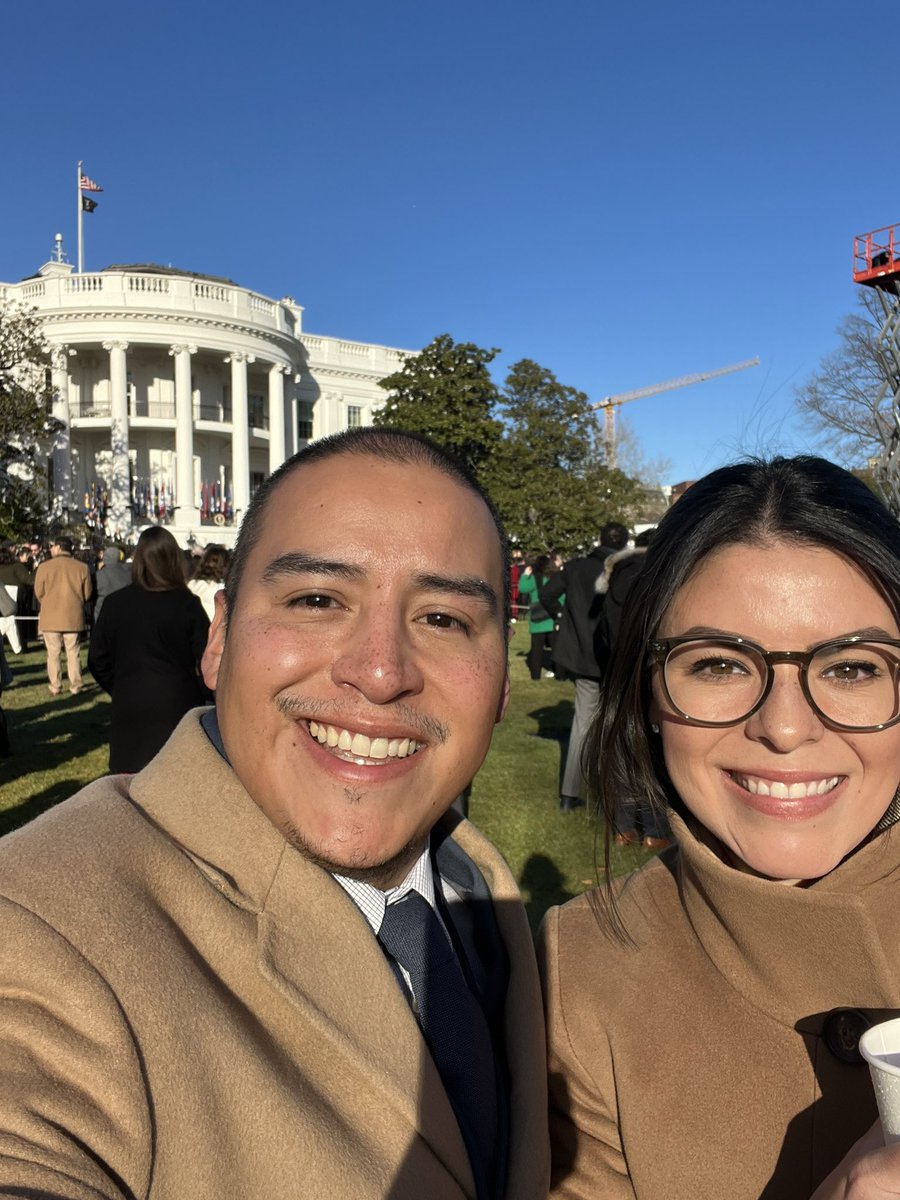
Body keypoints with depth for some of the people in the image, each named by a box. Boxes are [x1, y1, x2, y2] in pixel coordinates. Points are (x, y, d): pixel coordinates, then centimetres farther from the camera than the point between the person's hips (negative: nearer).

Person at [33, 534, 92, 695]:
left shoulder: (44, 566, -7)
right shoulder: (82, 567, -3)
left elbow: (38, 593, 0)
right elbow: (87, 594, 2)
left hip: (50, 617, -1)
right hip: (74, 617, 1)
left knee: (53, 653, 8)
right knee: (73, 653, 8)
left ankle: (55, 687, 11)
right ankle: (75, 686, 10)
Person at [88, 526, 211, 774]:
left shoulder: (114, 603, -1)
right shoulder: (188, 605, -8)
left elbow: (98, 661, 5)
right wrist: (198, 696, 9)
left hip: (129, 713, 2)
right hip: (178, 708, -2)